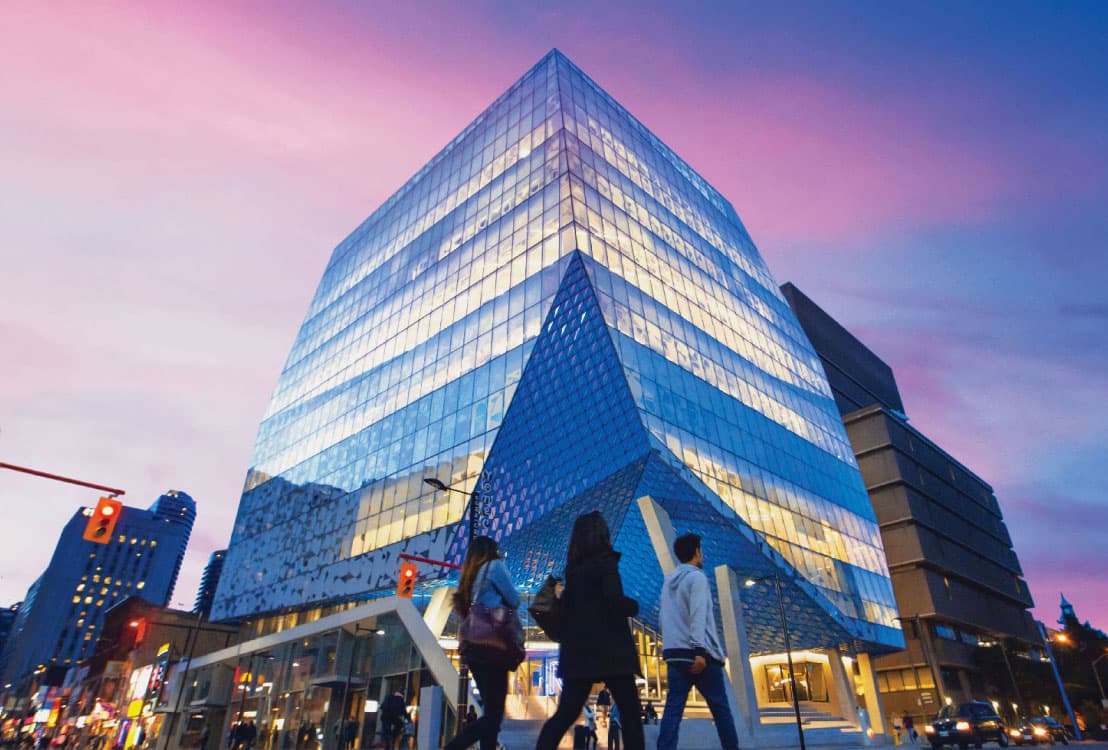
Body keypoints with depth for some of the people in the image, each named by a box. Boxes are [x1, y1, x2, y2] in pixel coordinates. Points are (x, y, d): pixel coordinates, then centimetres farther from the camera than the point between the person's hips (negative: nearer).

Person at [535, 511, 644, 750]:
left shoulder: (573, 567, 12)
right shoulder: (605, 561, -8)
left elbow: (567, 604, 15)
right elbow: (614, 600, -19)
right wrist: (634, 606, -1)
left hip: (577, 650, 6)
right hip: (608, 648, -6)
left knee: (566, 713, 9)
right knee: (631, 713, 4)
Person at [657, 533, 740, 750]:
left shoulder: (668, 581, 17)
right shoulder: (697, 576, -5)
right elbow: (698, 614, -17)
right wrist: (700, 650, -24)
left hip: (674, 653, 6)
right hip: (697, 653, -6)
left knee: (673, 708, -1)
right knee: (720, 708, 8)